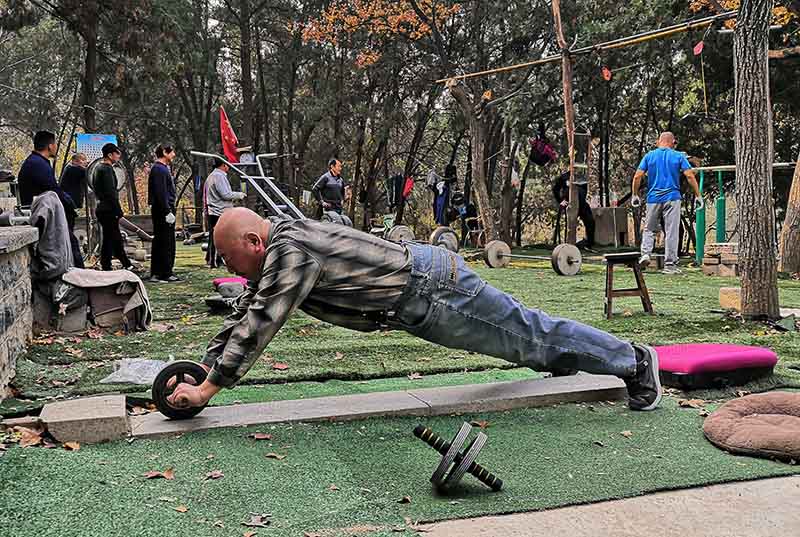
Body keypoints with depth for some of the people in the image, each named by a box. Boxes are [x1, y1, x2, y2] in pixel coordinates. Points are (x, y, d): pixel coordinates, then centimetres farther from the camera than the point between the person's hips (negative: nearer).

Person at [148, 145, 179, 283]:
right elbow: (160, 193, -21)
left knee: (160, 242, 13)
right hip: (163, 210, -11)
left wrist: (170, 210, 19)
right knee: (166, 243, -8)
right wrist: (168, 212, -22)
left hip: (162, 210, 11)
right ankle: (165, 274, -5)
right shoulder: (159, 169, -14)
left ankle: (156, 274, 18)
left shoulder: (163, 168, 19)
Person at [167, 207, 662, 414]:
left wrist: (209, 388, -23)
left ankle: (634, 361, 21)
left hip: (432, 290, -8)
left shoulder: (290, 249, -23)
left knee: (527, 335, 6)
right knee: (521, 334, 26)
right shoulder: (270, 256, 7)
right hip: (418, 294, 8)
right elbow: (242, 316, 12)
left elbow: (260, 326, -27)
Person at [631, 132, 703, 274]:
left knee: (649, 229, 15)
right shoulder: (678, 156, 2)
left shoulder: (649, 156, 5)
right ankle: (669, 264, 3)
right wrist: (698, 195, 0)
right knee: (671, 232, 2)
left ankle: (645, 253, -6)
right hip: (672, 198, -1)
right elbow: (690, 176, -5)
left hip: (653, 198, 1)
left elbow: (637, 176, -2)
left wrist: (635, 195, 8)